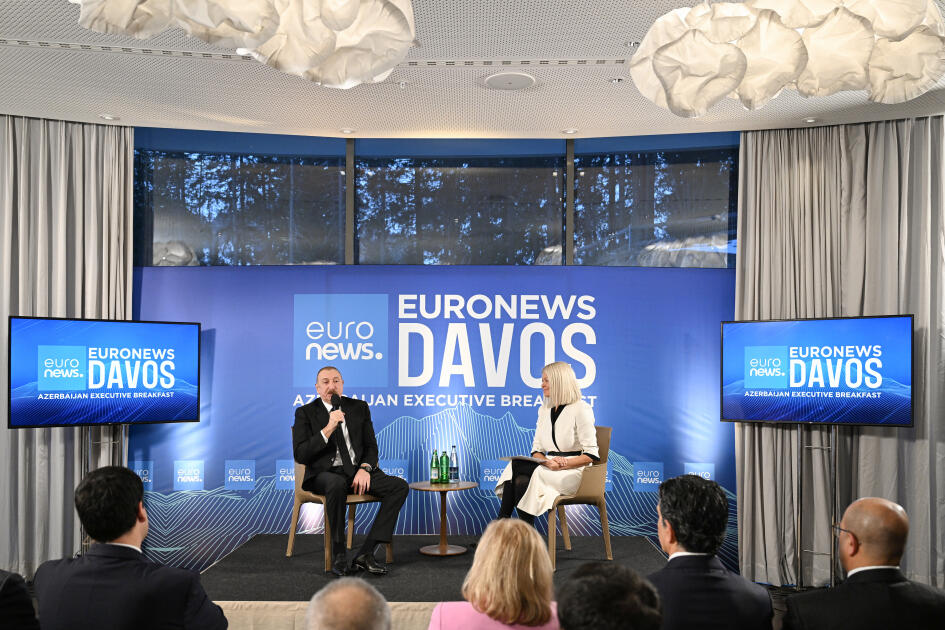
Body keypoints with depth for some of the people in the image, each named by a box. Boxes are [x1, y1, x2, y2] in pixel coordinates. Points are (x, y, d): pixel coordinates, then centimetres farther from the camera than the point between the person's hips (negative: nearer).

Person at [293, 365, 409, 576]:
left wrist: (365, 469, -10)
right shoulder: (305, 413, 4)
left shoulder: (359, 408, 13)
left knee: (399, 486, -20)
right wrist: (328, 429, -17)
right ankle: (339, 555, -25)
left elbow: (371, 446, 11)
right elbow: (300, 455, -7)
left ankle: (366, 553, -23)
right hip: (326, 474, -4)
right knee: (337, 484, -40)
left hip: (358, 471, 4)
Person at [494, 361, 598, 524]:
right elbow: (536, 449, 13)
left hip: (573, 471, -6)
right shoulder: (544, 410, 17)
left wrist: (563, 465, -20)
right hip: (549, 467, 6)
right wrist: (548, 462, -10)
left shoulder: (581, 409, -5)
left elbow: (591, 455, -9)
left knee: (518, 466, -29)